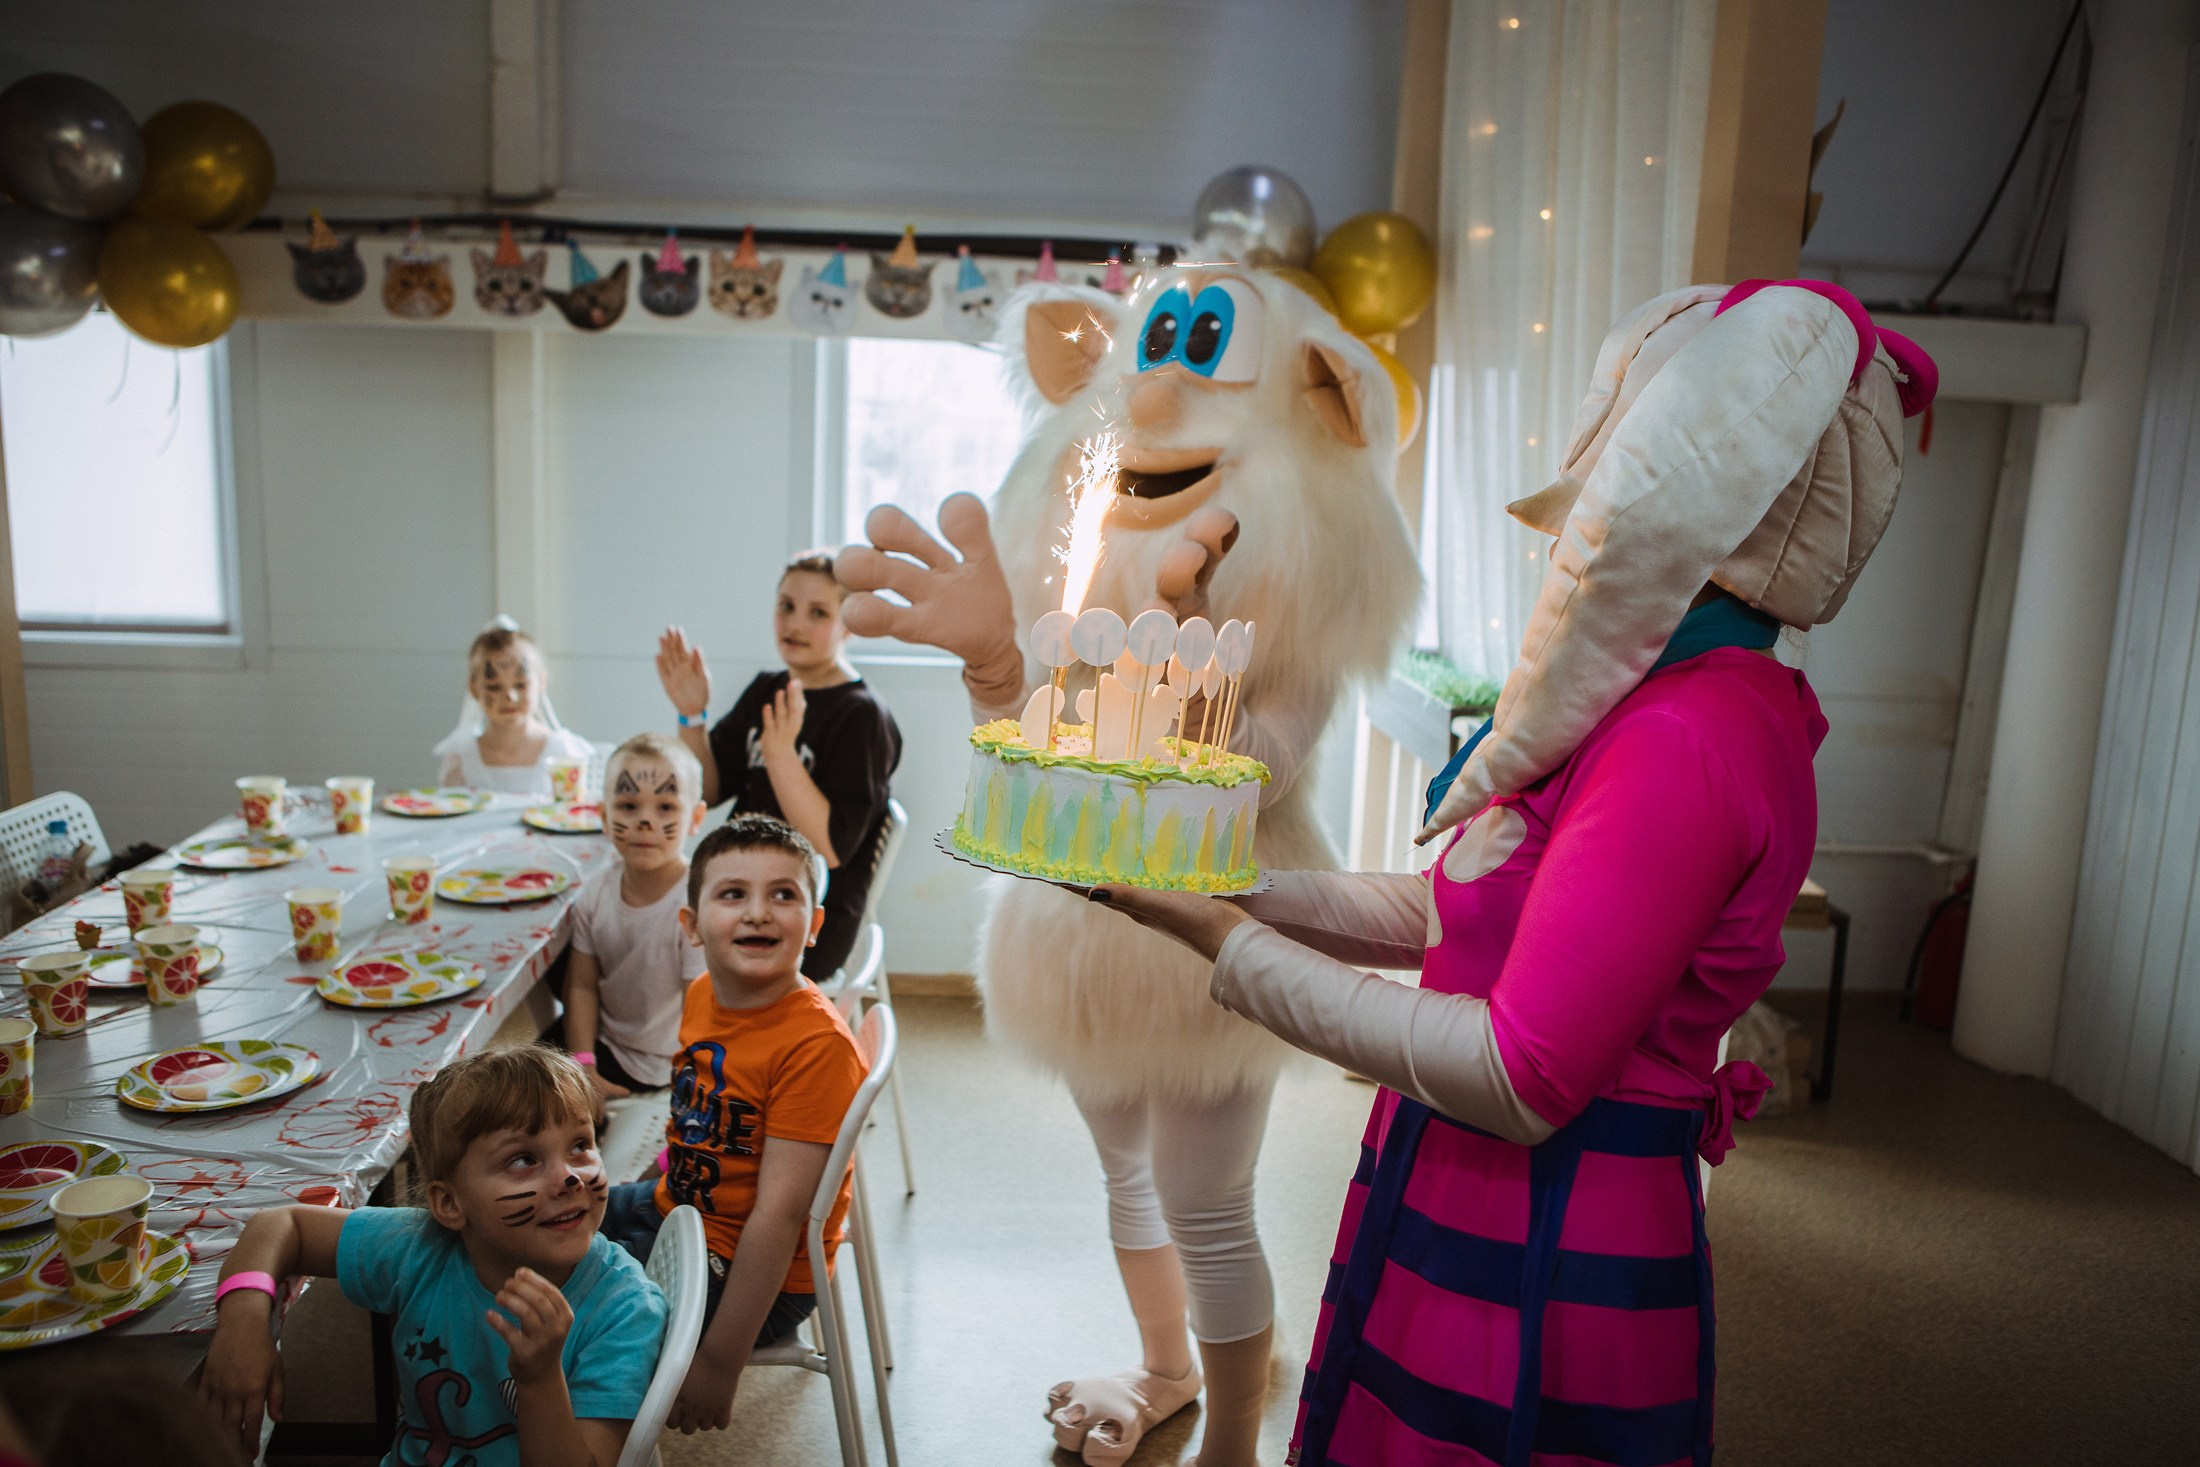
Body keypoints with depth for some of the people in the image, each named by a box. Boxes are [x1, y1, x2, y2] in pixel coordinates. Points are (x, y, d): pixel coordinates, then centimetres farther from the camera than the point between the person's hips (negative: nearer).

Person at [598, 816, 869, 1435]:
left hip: (749, 1273, -8)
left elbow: (778, 1214, -29)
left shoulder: (816, 1046, -29)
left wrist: (719, 1363, -26)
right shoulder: (703, 995, -4)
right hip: (676, 1208, 8)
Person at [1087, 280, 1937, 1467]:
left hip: (1541, 1269, -8)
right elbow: (1451, 912, 9)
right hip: (1477, 1222, 8)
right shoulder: (1673, 703, 6)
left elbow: (1522, 1082, -26)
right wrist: (1234, 887, 5)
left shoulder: (1686, 744, -25)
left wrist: (1226, 942, -21)